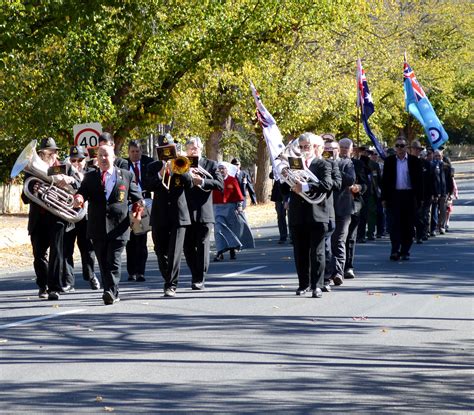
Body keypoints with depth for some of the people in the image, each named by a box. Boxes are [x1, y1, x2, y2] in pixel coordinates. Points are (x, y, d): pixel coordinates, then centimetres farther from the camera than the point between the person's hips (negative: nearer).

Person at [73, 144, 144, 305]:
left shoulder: (126, 175, 9)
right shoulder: (90, 177, 13)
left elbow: (136, 196, 13)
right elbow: (82, 192, 1)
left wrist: (138, 207, -5)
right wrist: (79, 198, -21)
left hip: (118, 227, -3)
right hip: (97, 228, 3)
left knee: (114, 261, -12)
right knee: (103, 263, 7)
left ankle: (111, 292, -19)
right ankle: (113, 295, 16)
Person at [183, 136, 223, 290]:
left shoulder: (210, 164, 7)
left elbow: (220, 184, -4)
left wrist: (202, 182, -15)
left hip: (203, 212, -2)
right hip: (186, 212, 2)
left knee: (202, 245, -4)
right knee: (188, 246, 6)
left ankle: (200, 279, 0)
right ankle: (196, 276, 21)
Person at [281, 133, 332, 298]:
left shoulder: (323, 165, 1)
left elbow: (327, 184, -16)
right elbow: (284, 189, 12)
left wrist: (304, 187, -23)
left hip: (316, 215, -4)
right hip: (297, 215, 4)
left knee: (317, 252, -3)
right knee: (300, 252, 9)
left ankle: (317, 285, -2)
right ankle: (303, 283, 19)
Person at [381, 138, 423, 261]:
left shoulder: (414, 161, 4)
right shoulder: (389, 161, 7)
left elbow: (419, 180, 4)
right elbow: (385, 180, 7)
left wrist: (419, 198, -2)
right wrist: (384, 197, 1)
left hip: (409, 196, 0)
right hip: (394, 195, 0)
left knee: (408, 225, 4)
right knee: (395, 223, -7)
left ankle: (405, 251, 12)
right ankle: (395, 250, -10)